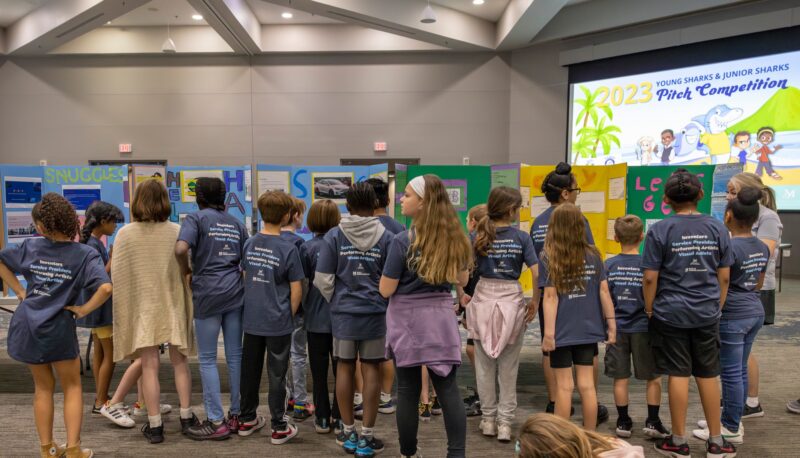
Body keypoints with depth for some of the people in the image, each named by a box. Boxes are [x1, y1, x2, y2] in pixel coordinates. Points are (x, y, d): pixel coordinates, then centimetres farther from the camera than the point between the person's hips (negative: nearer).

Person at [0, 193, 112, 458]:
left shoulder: (30, 247, 0)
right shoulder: (85, 254, -12)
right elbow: (105, 288, -26)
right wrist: (83, 310, -11)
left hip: (26, 326, 4)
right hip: (58, 327, -4)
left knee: (43, 387, 18)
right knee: (72, 387, 12)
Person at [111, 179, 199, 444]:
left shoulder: (125, 234, -7)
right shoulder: (177, 232, -9)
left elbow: (117, 275, -3)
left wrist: (124, 310, 7)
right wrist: (189, 306, 4)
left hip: (143, 308, 0)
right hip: (173, 306, 1)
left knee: (149, 366, 6)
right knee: (179, 362, 14)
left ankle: (155, 426, 12)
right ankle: (186, 417, 24)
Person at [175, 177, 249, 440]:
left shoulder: (196, 218, -3)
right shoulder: (236, 223, 14)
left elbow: (181, 249, -20)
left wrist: (187, 272, -4)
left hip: (208, 293, -5)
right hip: (235, 293, 5)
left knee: (207, 359, 3)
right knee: (235, 355, 10)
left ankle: (216, 422, 5)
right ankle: (237, 415, 18)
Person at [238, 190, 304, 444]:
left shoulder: (249, 244, 1)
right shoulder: (288, 249, -14)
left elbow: (245, 278, 11)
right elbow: (296, 290, -10)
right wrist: (290, 315, 5)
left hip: (251, 320, 5)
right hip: (278, 323, -5)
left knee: (250, 369, 16)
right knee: (277, 375, 5)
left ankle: (247, 419, 29)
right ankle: (279, 427, 14)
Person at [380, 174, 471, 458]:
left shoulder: (403, 241, -15)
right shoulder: (454, 239, 0)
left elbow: (386, 290, -11)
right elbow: (462, 280, 11)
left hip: (408, 320, -3)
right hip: (441, 318, 4)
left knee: (408, 391, 8)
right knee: (448, 390, 7)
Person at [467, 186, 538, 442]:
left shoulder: (478, 237, -2)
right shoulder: (521, 238, -6)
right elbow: (537, 274, -12)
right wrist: (534, 302, -1)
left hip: (483, 300, 1)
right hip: (512, 301, -1)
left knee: (485, 365, 13)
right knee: (509, 368, 9)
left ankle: (488, 419, 23)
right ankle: (505, 423, 12)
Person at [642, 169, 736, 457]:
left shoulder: (660, 230, -9)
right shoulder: (717, 229, 0)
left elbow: (650, 278, -10)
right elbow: (724, 277, 4)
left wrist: (650, 310, 2)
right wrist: (717, 308, 16)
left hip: (671, 313, -3)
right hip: (707, 314, 3)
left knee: (678, 375, 5)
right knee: (708, 376, 13)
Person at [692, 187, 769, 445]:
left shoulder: (728, 247, -18)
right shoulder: (762, 247, 7)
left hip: (732, 316, -9)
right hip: (755, 312, 9)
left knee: (731, 373, 0)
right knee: (739, 370, 15)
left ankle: (732, 430, 8)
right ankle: (729, 419, 26)